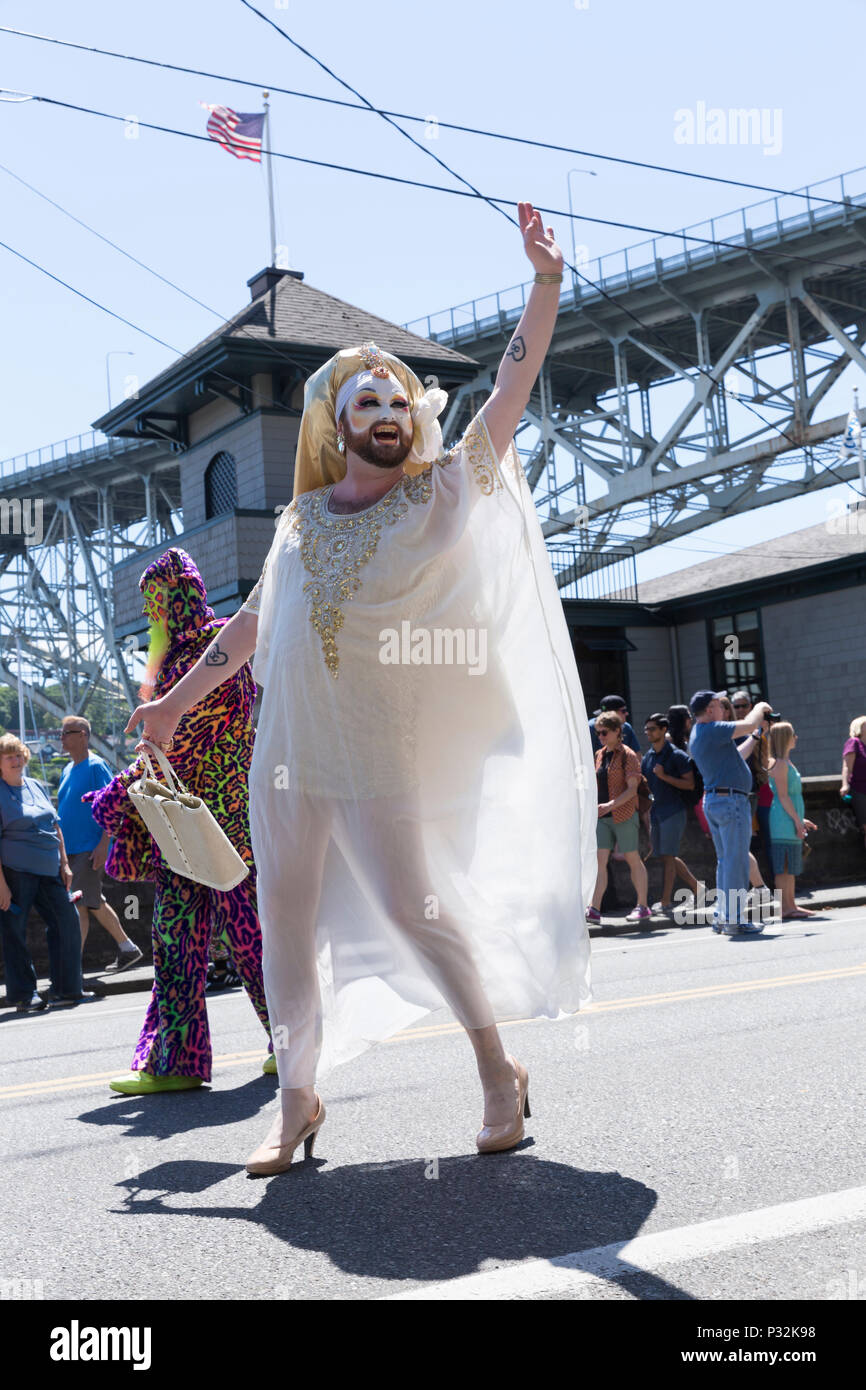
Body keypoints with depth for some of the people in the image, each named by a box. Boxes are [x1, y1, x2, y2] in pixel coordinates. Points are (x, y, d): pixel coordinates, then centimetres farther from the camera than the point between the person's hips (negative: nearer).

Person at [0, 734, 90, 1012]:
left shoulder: (35, 786, 13)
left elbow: (55, 826, 18)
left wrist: (64, 864, 12)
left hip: (48, 871, 7)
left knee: (66, 921, 6)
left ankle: (66, 988, 17)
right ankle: (23, 996, 11)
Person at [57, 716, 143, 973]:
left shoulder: (96, 766, -9)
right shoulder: (67, 770, 15)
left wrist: (103, 844, -21)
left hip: (91, 849, -8)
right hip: (71, 849, 8)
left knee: (79, 904, -11)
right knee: (96, 904, 12)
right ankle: (128, 949, 23)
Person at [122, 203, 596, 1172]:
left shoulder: (443, 491, 0)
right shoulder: (301, 520, 10)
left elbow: (512, 387, -6)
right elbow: (252, 622, 18)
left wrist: (545, 281, -14)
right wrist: (177, 699, 22)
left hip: (379, 754, -4)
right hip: (286, 753, 4)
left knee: (413, 909, -3)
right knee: (286, 923, 6)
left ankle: (499, 1074, 17)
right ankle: (298, 1103, 20)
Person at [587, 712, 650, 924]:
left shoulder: (627, 755, -6)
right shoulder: (600, 755, 14)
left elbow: (632, 788, -12)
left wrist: (611, 805, -23)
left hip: (624, 814, -6)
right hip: (603, 817, 6)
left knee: (632, 859, 2)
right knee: (600, 860, -3)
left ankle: (642, 906, 11)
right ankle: (594, 909, -6)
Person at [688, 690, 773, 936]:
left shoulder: (697, 734, 16)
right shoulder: (712, 730, -15)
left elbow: (733, 756, 25)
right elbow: (749, 724, -19)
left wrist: (755, 736, 27)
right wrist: (760, 708, 2)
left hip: (712, 800, 10)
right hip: (731, 799, -10)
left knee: (725, 861, 15)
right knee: (736, 861, -7)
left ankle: (721, 916, 16)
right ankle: (734, 920, -5)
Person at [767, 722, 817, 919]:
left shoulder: (786, 763, 18)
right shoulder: (780, 764, -12)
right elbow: (782, 796, -17)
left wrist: (800, 820, 23)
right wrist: (797, 821, -18)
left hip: (791, 820, 10)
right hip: (783, 821, -10)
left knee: (791, 866, 12)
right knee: (783, 866, -7)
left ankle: (791, 905, 16)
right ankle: (785, 907, -6)